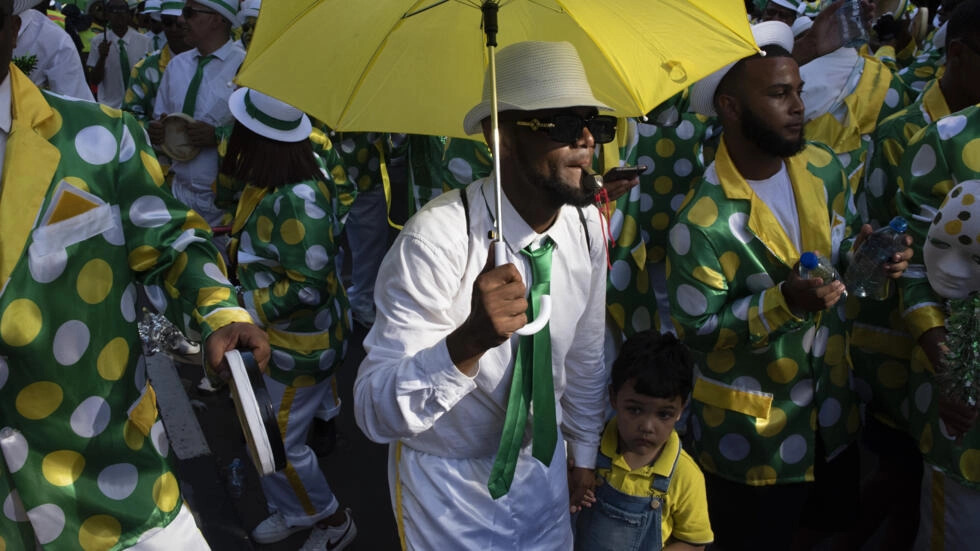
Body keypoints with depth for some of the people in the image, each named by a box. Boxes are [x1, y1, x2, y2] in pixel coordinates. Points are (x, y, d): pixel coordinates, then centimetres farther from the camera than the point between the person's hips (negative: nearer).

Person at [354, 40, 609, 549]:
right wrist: (469, 340, -48)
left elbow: (585, 353, 3)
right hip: (447, 481, -4)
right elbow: (375, 413, -32)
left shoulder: (587, 225, -10)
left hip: (543, 462, 5)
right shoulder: (436, 239, -30)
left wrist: (584, 456, 13)